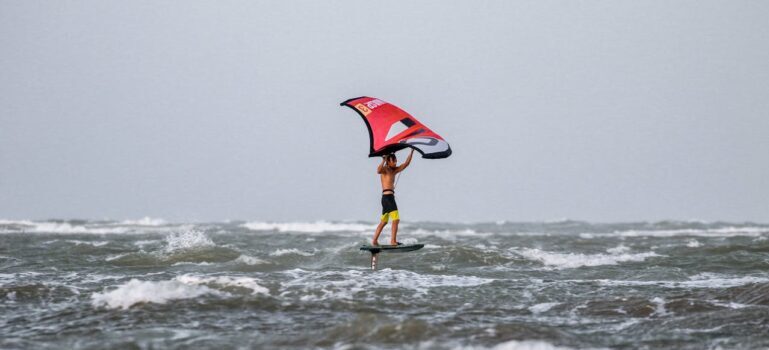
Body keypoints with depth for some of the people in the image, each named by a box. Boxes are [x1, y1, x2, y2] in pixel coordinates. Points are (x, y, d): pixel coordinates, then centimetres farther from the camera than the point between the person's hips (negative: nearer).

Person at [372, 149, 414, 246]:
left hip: (390, 197, 10)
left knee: (383, 222, 13)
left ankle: (374, 241, 17)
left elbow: (406, 164, 22)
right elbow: (378, 171, -27)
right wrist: (383, 160, -34)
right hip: (387, 196, -10)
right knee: (396, 219, -14)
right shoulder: (384, 169, -3)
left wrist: (412, 152, 18)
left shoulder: (394, 170, 20)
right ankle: (393, 241, -19)